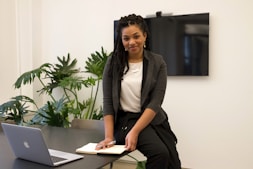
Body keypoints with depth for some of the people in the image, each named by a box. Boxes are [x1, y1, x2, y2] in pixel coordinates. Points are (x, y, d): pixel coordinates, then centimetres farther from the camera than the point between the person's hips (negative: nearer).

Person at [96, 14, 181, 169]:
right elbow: (108, 101, -3)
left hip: (153, 120, 2)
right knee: (160, 153, -23)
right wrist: (109, 136, -13)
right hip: (125, 119, -2)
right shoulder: (114, 62, -1)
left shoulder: (157, 63, -2)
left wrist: (135, 131, -21)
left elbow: (155, 102, -10)